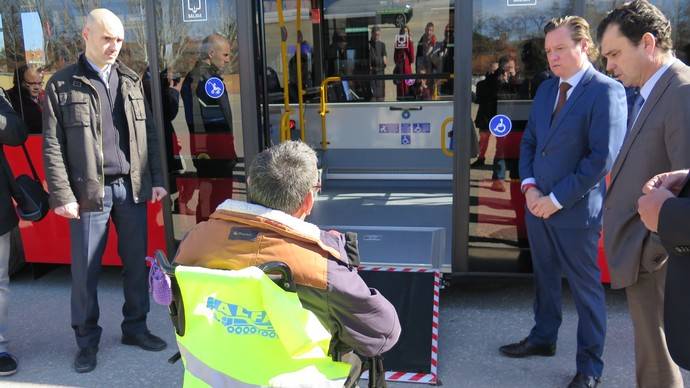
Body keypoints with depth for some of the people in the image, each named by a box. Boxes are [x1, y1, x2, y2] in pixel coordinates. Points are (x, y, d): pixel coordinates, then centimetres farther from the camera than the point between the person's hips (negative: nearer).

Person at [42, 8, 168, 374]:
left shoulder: (131, 80, 11)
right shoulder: (62, 84, 0)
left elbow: (148, 133, 12)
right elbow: (52, 145, -4)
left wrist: (157, 179, 6)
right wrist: (62, 195, -11)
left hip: (132, 188, 4)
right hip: (89, 191, -3)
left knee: (136, 262, 10)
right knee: (85, 269, 4)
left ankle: (135, 327, 27)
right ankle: (87, 340, 20)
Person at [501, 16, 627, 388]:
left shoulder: (607, 91, -13)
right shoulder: (546, 88, 9)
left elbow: (603, 157, -19)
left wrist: (557, 199, -17)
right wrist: (529, 186, -3)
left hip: (575, 210, -6)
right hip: (537, 204, 7)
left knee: (586, 288, 7)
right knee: (545, 277, 20)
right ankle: (543, 338, 39)